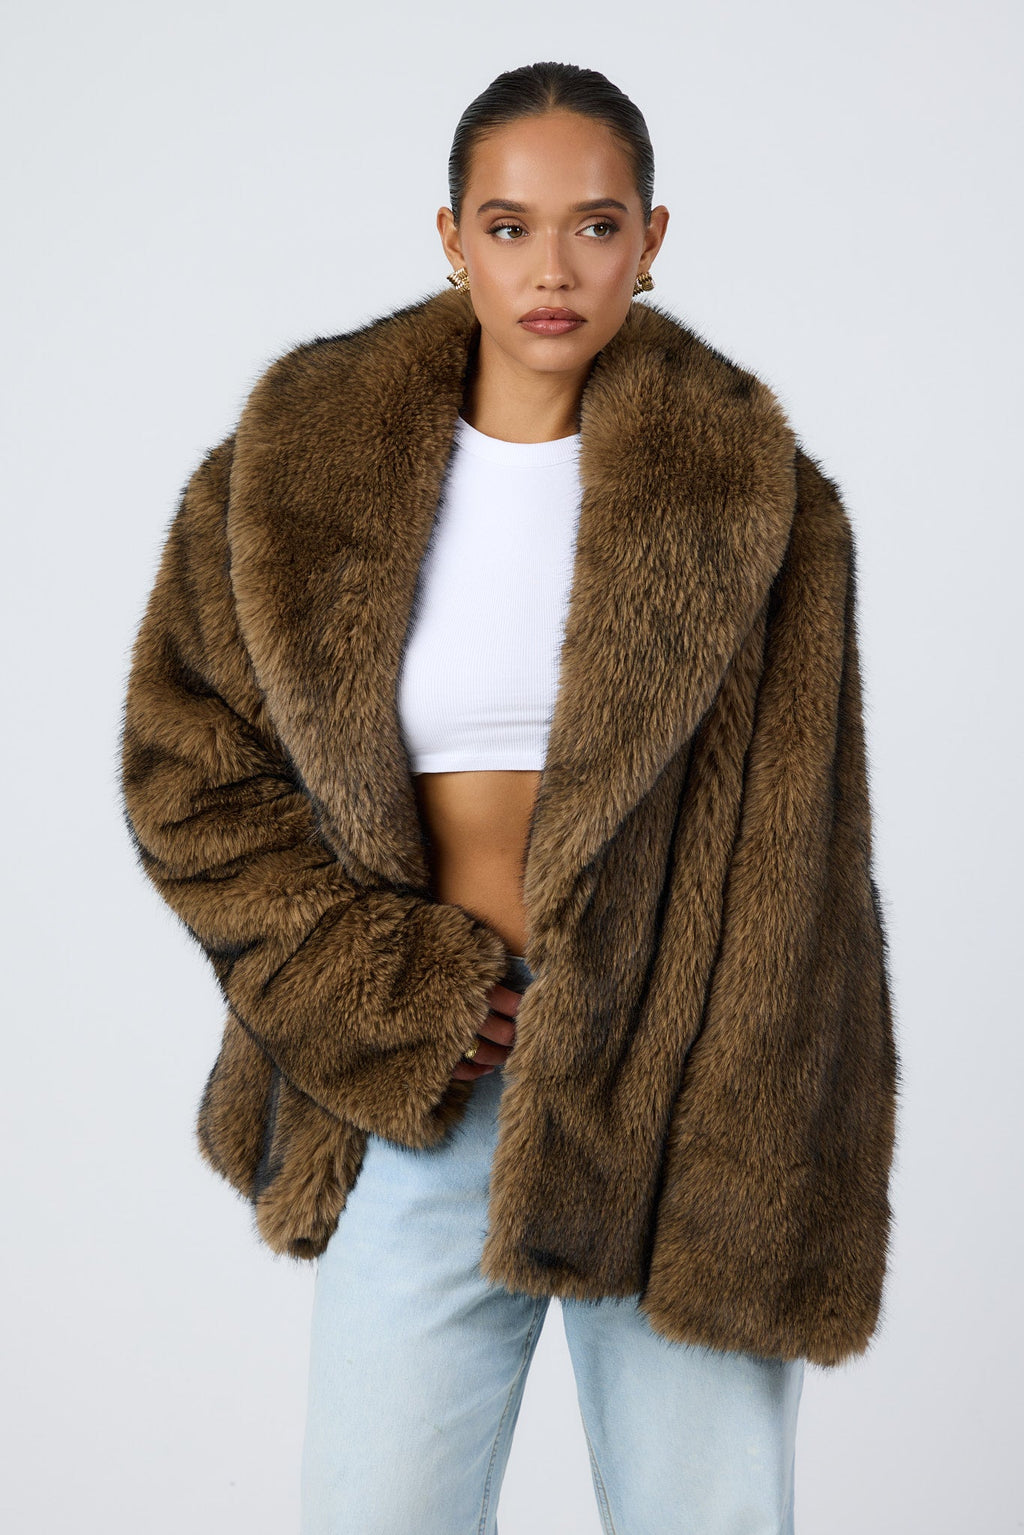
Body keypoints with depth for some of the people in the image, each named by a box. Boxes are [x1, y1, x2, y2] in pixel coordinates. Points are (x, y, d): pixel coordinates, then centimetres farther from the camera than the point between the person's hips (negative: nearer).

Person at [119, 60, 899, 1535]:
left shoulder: (752, 493, -2)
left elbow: (797, 872, -3)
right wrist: (397, 992, -6)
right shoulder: (297, 471, 1)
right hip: (424, 1093, 1)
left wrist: (778, 1197, -7)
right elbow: (185, 777, 4)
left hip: (682, 1092, 0)